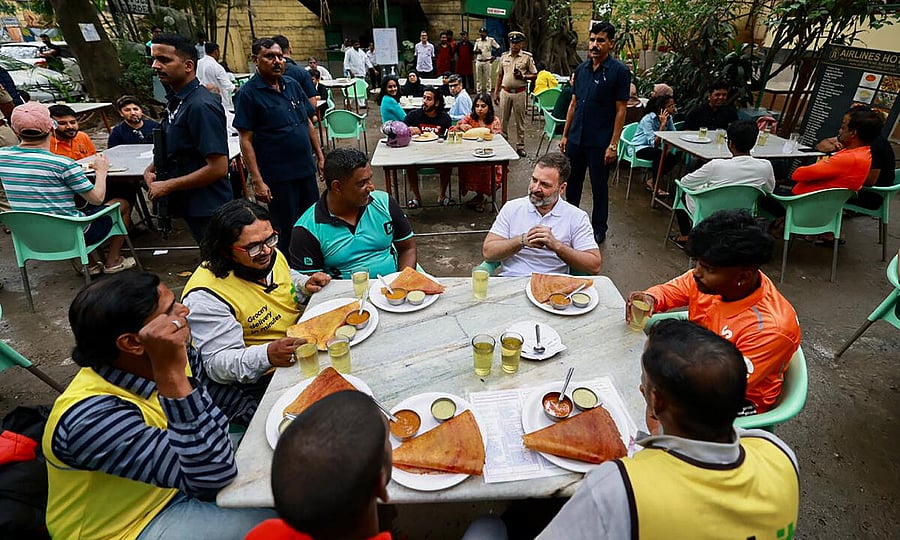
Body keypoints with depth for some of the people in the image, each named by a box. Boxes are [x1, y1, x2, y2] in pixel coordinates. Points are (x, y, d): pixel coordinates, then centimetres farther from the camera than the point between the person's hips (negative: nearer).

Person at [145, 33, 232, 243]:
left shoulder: (201, 106, -18)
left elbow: (218, 168, -23)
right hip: (191, 205, 9)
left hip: (208, 210, -9)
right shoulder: (175, 100, 10)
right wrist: (152, 169, 5)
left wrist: (168, 186, -15)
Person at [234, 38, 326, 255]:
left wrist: (320, 156, 12)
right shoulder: (249, 93, -8)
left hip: (307, 169, 6)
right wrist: (257, 181, -17)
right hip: (278, 176, -6)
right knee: (286, 232, 3)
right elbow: (246, 140, -11)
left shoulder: (293, 85, 10)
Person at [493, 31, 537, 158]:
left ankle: (520, 146, 11)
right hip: (505, 91, 3)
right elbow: (500, 75, 14)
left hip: (519, 92, -3)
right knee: (503, 120, 7)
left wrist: (523, 76, -17)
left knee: (519, 121, 3)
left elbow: (535, 75, 1)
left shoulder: (527, 57, 0)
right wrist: (496, 92, 11)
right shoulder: (504, 56, 9)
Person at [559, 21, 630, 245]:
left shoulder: (619, 71, -8)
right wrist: (565, 135, 11)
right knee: (572, 182, 15)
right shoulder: (581, 69, 8)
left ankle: (599, 228, 22)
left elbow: (621, 110, -10)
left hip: (599, 142, -5)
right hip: (576, 139, 5)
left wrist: (613, 145, -15)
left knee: (599, 186, 7)